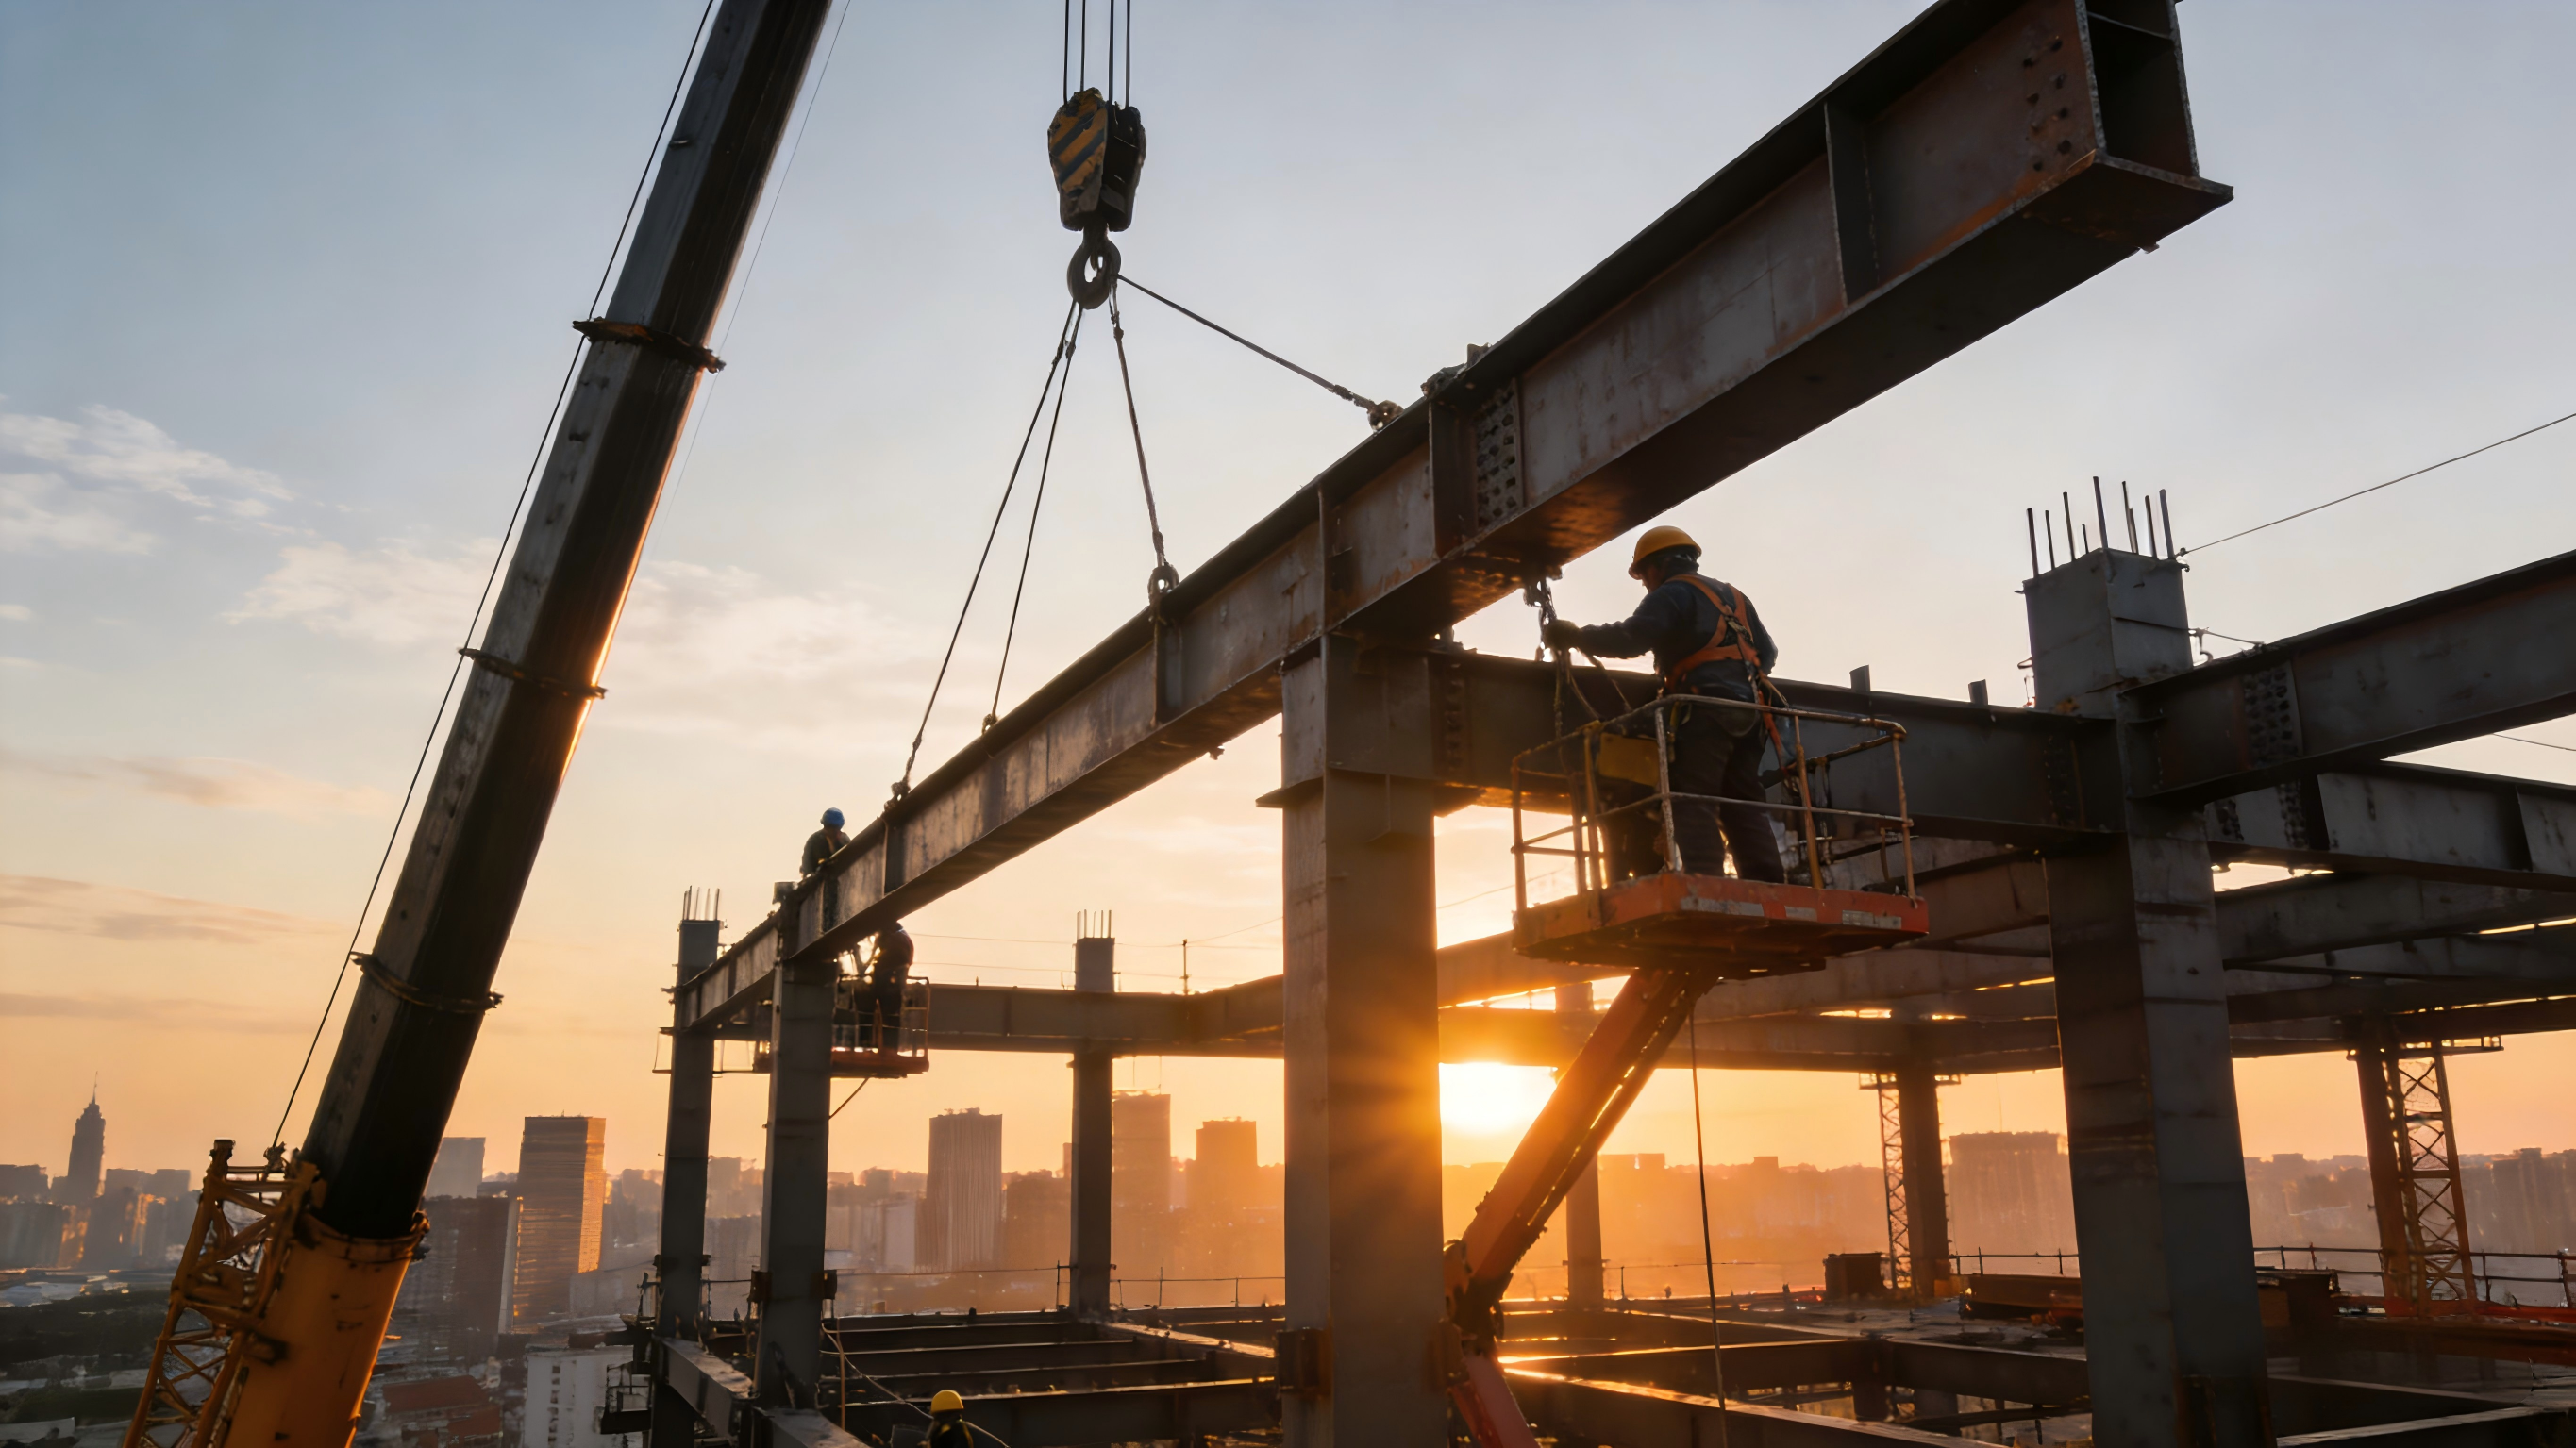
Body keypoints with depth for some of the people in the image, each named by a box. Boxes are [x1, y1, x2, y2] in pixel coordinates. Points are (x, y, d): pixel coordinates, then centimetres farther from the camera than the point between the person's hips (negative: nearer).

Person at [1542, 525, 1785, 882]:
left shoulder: (1673, 594, 2)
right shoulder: (1733, 596, 28)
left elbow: (1630, 638, -12)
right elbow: (1767, 651, 30)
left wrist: (1575, 636, -1)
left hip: (1705, 708, -8)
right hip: (1747, 711, 8)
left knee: (1692, 800, -14)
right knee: (1743, 806, 6)